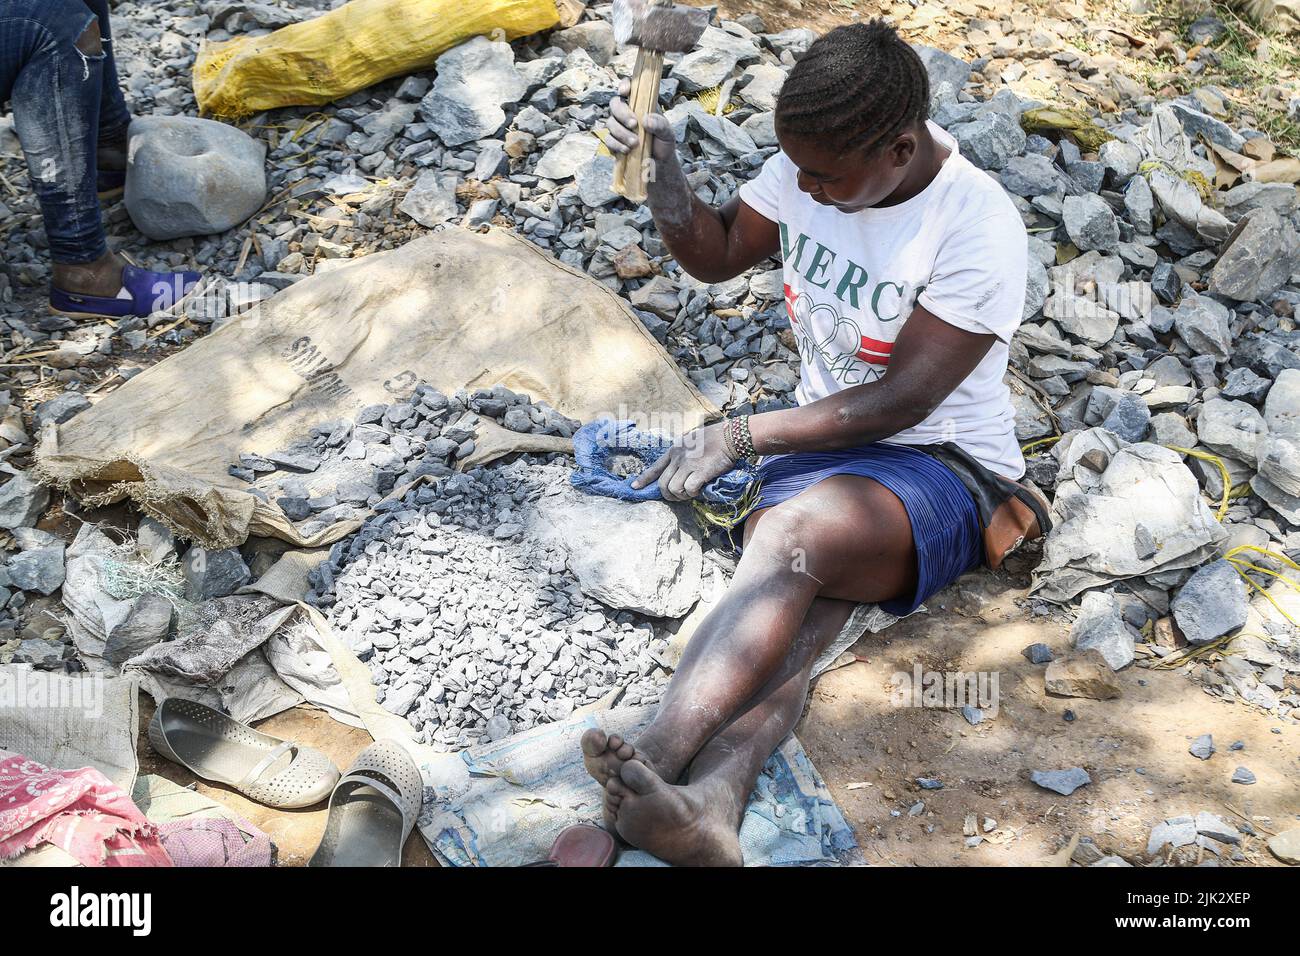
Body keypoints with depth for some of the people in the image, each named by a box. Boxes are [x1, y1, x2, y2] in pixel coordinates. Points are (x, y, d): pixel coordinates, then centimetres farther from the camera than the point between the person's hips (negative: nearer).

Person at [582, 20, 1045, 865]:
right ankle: (710, 805, -53)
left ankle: (650, 769, -50)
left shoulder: (979, 227, -18)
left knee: (793, 530, -37)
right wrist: (662, 176, -5)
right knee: (793, 613, -28)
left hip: (941, 469, -5)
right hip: (820, 443, 5)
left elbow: (900, 400, -19)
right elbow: (718, 256, 15)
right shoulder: (810, 167, 1)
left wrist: (740, 435, -21)